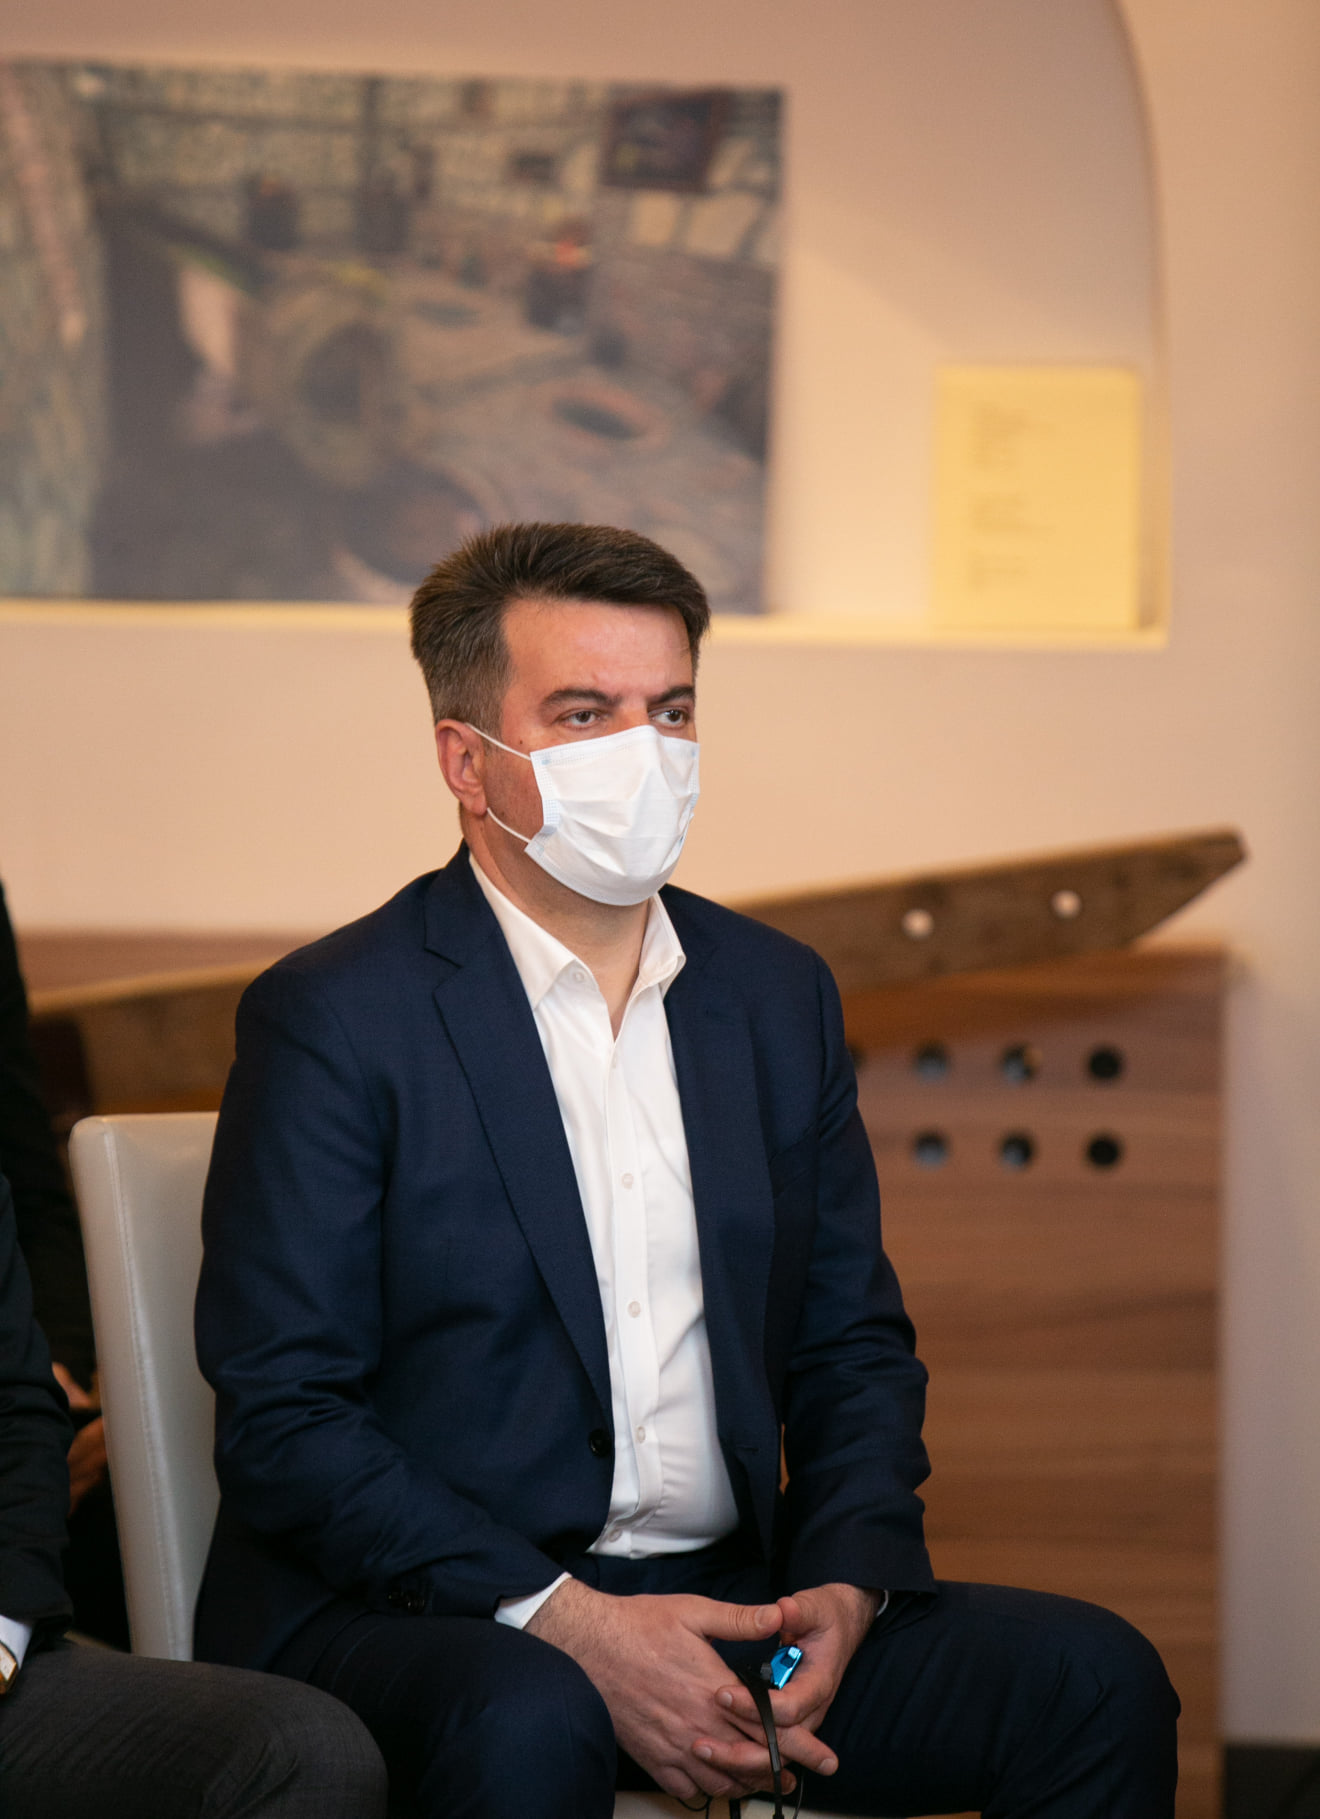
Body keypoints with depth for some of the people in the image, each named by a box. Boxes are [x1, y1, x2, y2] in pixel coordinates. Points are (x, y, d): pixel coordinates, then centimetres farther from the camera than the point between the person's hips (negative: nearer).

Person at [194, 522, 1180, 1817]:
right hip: (406, 1614, -5)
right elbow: (283, 1422, -10)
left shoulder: (779, 995, 12)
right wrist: (566, 1621, -20)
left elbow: (855, 1345, 16)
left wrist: (848, 1585, -4)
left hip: (724, 1599, 5)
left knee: (1094, 1681, -13)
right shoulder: (332, 1018, -5)